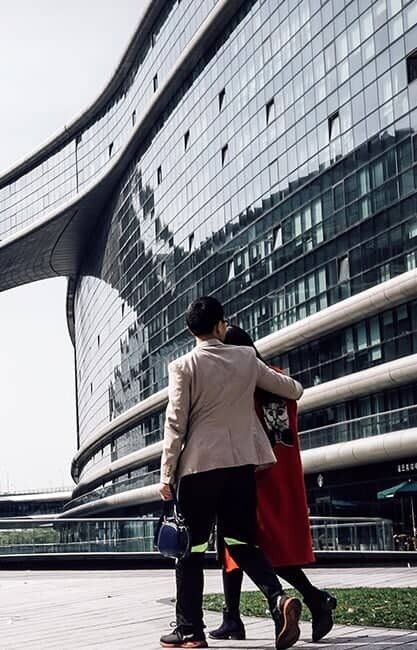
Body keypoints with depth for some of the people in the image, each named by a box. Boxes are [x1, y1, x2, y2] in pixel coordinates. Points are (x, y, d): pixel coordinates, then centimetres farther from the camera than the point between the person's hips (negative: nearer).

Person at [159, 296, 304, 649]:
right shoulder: (246, 357, 8)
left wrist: (167, 474, -1)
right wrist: (297, 387, 44)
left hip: (200, 464, -3)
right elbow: (289, 389, 20)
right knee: (241, 541, 10)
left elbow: (176, 423, -6)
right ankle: (278, 598, -13)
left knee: (191, 547, 6)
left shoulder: (183, 366, -3)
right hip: (241, 462, 3)